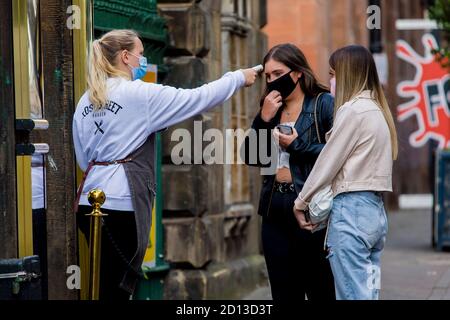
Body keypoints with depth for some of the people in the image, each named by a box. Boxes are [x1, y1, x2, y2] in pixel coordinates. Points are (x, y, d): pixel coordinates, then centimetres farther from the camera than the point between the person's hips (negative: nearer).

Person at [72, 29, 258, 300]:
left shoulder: (87, 100, 13)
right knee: (118, 288, -3)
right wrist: (239, 77, 10)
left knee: (107, 285, 11)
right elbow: (197, 99, -2)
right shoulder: (141, 94, -7)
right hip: (122, 204, -7)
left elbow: (83, 158, 16)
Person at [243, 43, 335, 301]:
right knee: (284, 292, 10)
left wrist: (298, 144, -12)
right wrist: (264, 119, -3)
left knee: (321, 290, -2)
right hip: (276, 212, 6)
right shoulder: (271, 108, 15)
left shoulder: (324, 104, -4)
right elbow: (252, 158, 8)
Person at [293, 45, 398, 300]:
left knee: (353, 295, -8)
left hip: (352, 208, -9)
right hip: (376, 209, 9)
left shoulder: (352, 109, -10)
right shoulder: (377, 109, 16)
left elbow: (328, 163, -7)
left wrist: (301, 203, 3)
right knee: (368, 292, 9)